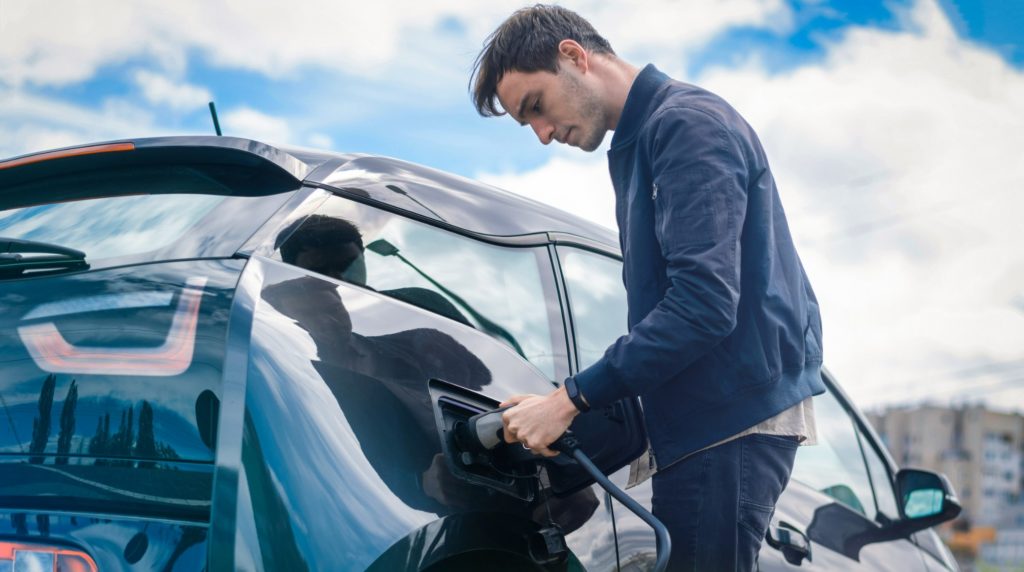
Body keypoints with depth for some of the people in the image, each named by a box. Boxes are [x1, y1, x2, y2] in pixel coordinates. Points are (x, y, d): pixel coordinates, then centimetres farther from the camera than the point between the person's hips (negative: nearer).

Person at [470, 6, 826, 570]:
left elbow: (703, 302, -22)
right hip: (705, 416, 9)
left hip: (730, 419, -9)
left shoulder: (686, 122, -11)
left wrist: (570, 399, -18)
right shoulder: (638, 144, 19)